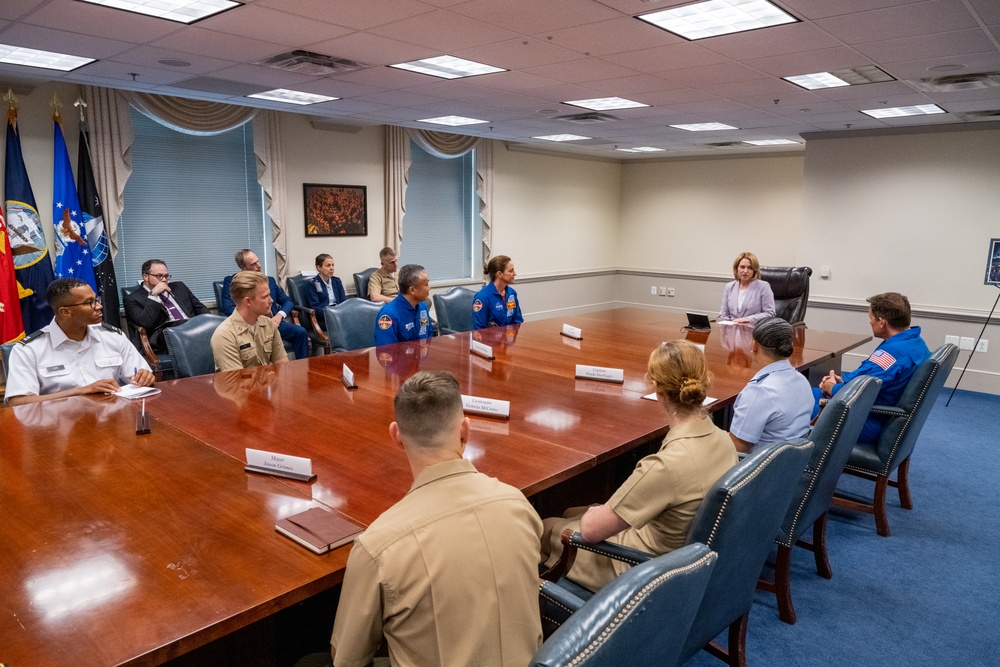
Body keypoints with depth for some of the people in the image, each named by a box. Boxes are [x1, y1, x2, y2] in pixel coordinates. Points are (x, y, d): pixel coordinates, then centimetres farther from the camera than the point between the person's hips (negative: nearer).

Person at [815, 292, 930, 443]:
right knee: (812, 392, 20)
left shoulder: (892, 352, -29)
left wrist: (831, 388, -7)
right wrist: (843, 380, 5)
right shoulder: (917, 342, 4)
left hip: (871, 425, -10)